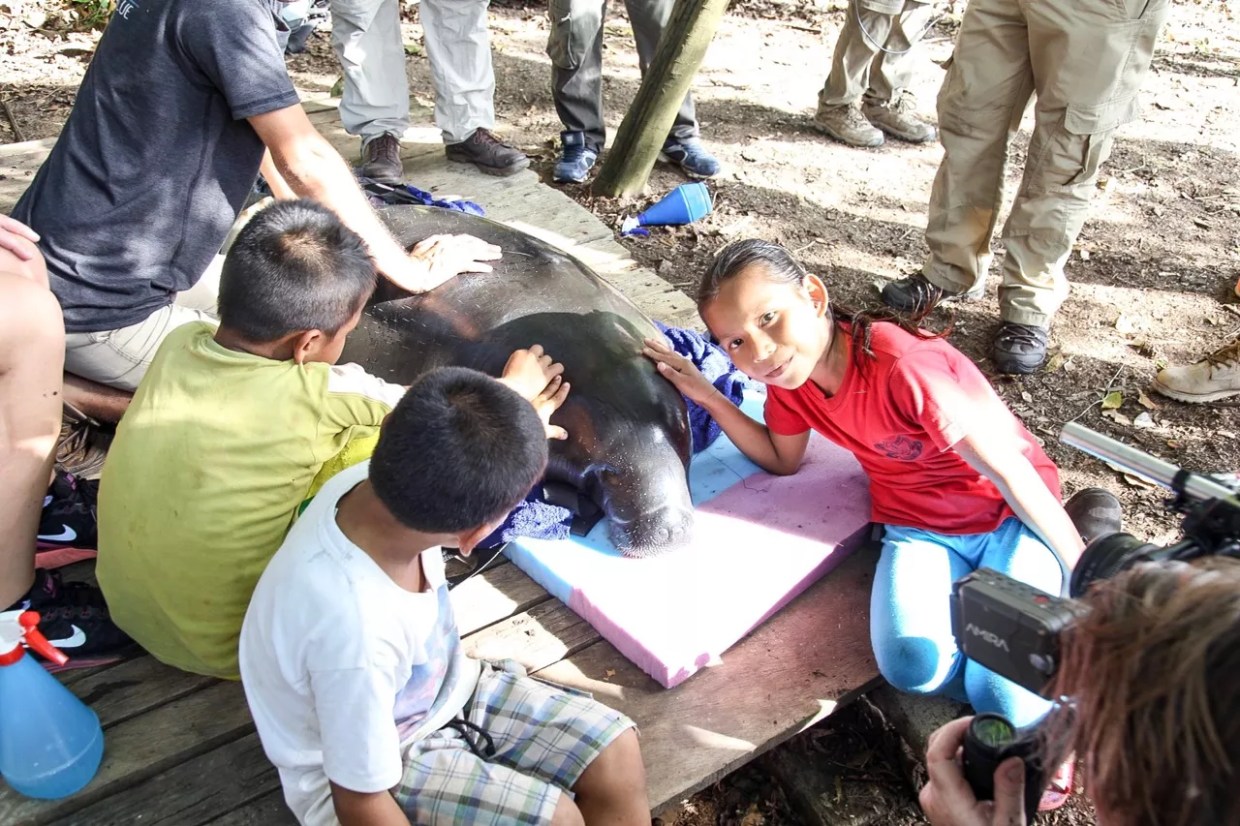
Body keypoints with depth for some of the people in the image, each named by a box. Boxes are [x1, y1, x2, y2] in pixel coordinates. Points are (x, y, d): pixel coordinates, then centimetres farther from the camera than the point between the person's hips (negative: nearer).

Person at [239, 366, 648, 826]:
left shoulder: (370, 480, -23)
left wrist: (520, 423, 19)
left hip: (448, 689, 6)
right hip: (372, 773, -6)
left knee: (617, 756, 0)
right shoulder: (357, 634, -42)